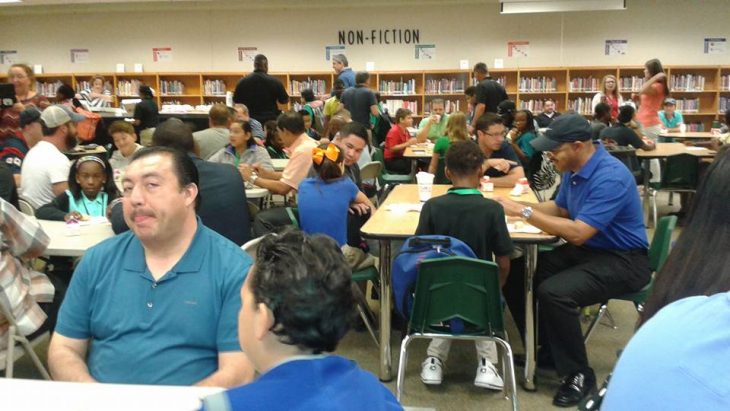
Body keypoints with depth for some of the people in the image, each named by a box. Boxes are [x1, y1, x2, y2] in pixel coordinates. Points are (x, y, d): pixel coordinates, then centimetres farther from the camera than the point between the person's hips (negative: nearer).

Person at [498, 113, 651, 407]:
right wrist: (518, 208, -2)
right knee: (518, 272, -5)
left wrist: (525, 212, -25)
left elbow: (578, 233, -30)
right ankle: (545, 349, 13)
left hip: (622, 261, -9)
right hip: (587, 250, 9)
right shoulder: (574, 169, 3)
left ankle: (579, 375, -9)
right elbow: (559, 208, 16)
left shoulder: (611, 177, -26)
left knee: (555, 292, -31)